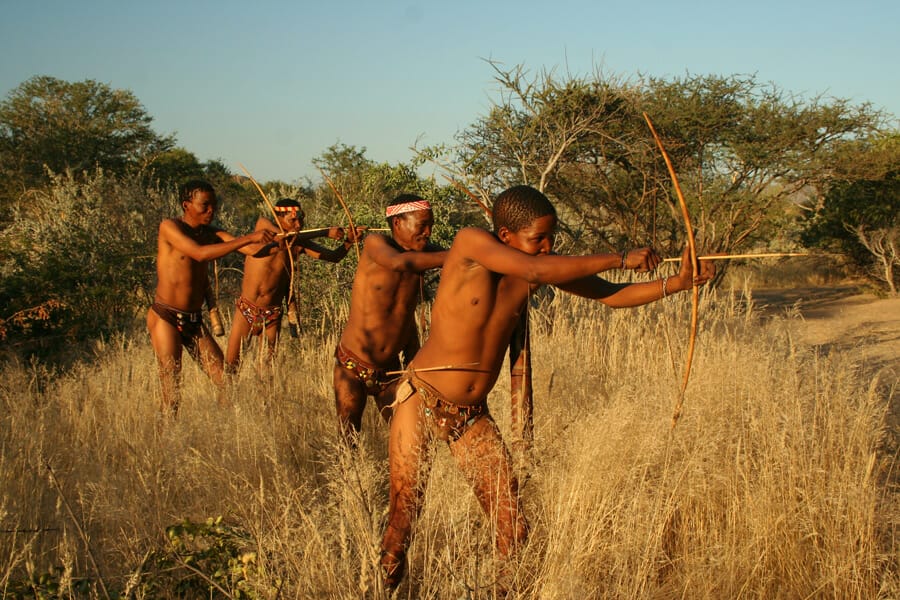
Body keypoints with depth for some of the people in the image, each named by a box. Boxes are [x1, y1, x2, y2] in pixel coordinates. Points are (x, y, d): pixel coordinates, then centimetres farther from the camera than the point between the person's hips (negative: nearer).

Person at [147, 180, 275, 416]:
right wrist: (248, 238, -32)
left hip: (194, 321, 6)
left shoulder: (212, 234, 7)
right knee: (172, 395, -7)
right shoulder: (169, 227, -11)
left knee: (226, 382, 0)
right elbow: (200, 253, -27)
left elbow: (252, 249, -6)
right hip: (165, 317, -6)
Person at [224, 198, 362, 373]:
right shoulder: (263, 225, -10)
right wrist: (325, 232, -33)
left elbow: (334, 256, -7)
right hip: (246, 311, -2)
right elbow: (288, 238, -27)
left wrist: (349, 242, -27)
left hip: (272, 315, 2)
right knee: (231, 365, 2)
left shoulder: (300, 244, -2)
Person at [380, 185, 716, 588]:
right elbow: (534, 271, -32)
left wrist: (677, 282, -13)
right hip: (421, 403, -5)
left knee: (512, 525, 1)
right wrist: (619, 259, -27)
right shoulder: (470, 242, -18)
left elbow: (610, 295, 1)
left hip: (473, 415, 5)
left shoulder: (546, 266, -2)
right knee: (403, 515, -1)